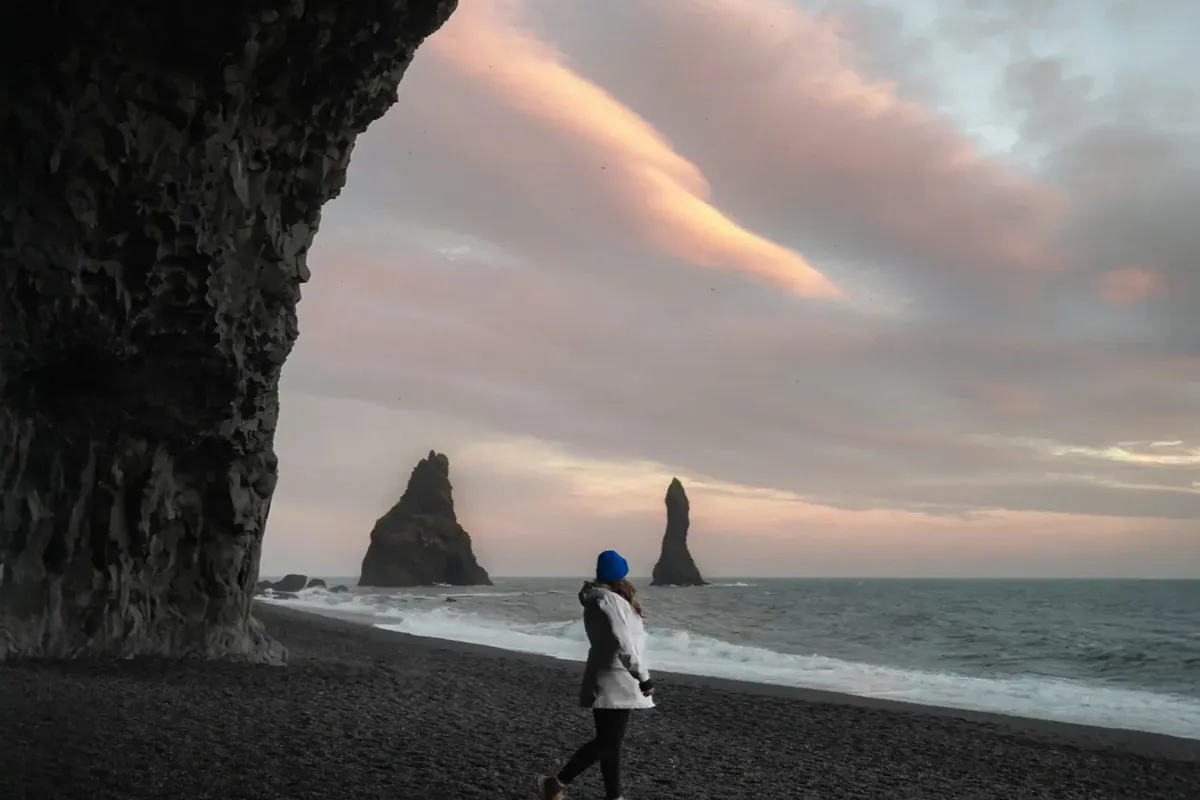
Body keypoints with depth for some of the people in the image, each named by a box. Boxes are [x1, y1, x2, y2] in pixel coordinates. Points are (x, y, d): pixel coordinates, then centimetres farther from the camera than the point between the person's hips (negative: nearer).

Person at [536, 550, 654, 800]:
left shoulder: (598, 599, 12)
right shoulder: (609, 600, -18)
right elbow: (623, 644, -25)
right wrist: (643, 677, -22)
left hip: (614, 681, 10)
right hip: (614, 683, -10)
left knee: (611, 741, 12)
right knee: (607, 742, -7)